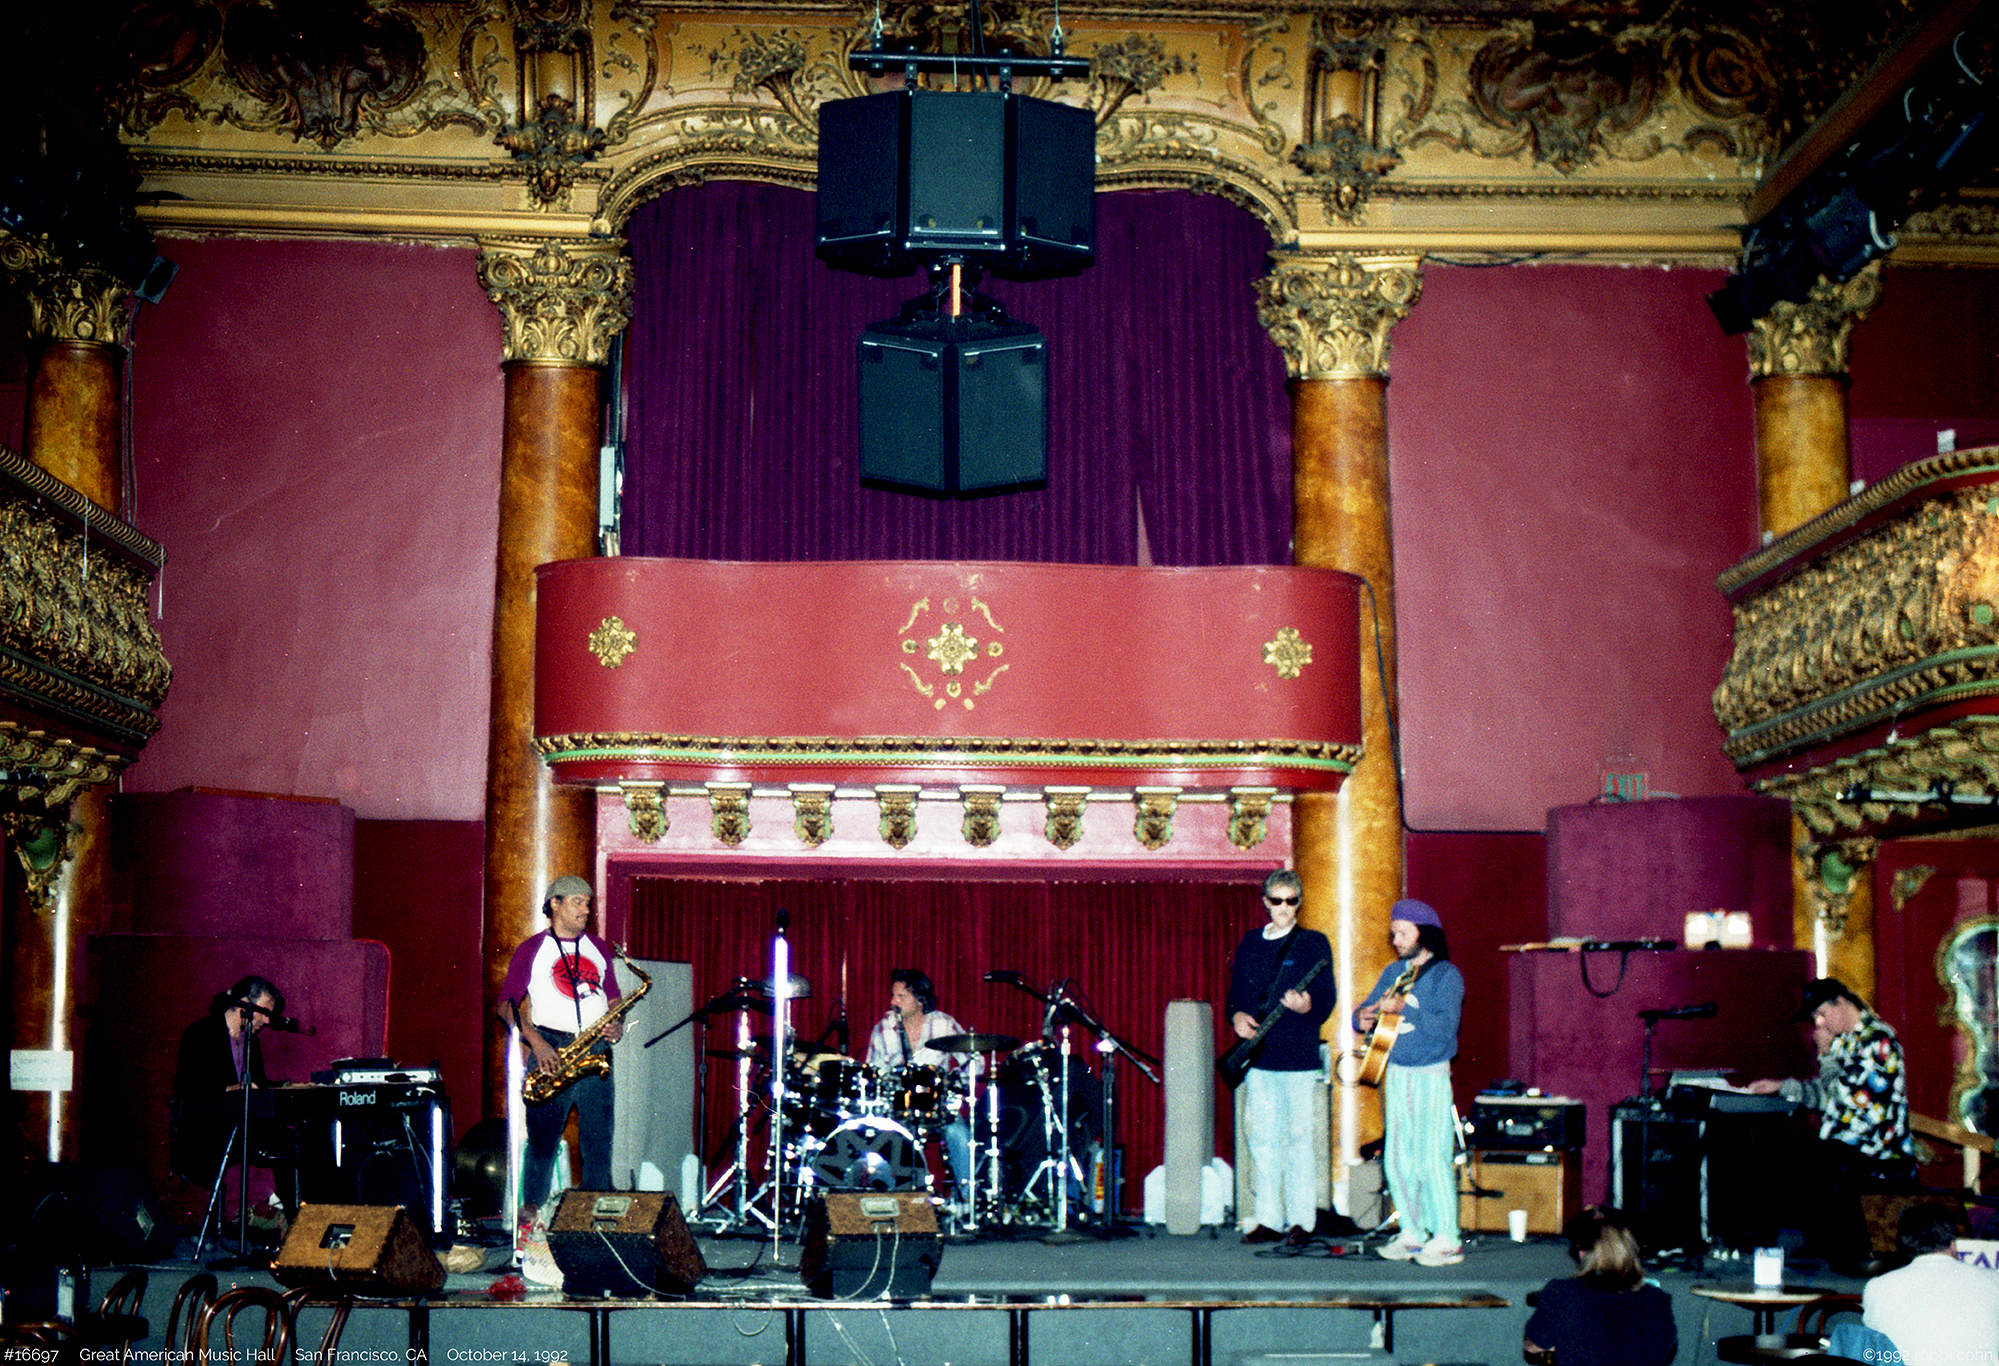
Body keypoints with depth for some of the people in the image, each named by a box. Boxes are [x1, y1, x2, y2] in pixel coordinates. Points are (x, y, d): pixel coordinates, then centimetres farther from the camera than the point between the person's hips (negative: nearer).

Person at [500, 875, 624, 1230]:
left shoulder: (599, 949, 18)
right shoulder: (531, 950, 5)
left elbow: (614, 998, 23)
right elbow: (506, 1004, 2)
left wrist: (617, 1025, 1)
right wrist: (535, 1041, -11)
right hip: (550, 1050, -3)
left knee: (599, 1137, -1)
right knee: (542, 1135, -5)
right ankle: (531, 1208, 4)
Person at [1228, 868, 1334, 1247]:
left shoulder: (1313, 943, 0)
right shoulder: (1250, 943, 14)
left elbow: (1327, 999, -5)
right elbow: (1235, 991, 19)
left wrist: (1307, 1006, -26)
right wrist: (1236, 1015, -1)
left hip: (1298, 1057, -5)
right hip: (1258, 1056, 5)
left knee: (1299, 1137, -3)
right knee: (1262, 1138, 7)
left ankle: (1300, 1221, 4)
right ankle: (1269, 1219, 14)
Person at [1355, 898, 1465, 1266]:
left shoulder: (1446, 975, -7)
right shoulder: (1393, 972, 14)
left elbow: (1445, 1026, -18)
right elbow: (1367, 1010, 17)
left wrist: (1402, 1008, -24)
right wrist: (1363, 1018, -6)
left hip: (1430, 1075, -7)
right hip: (1395, 1072, 7)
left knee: (1432, 1158, -9)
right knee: (1397, 1158, 7)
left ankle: (1447, 1239, -4)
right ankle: (1412, 1233, 17)